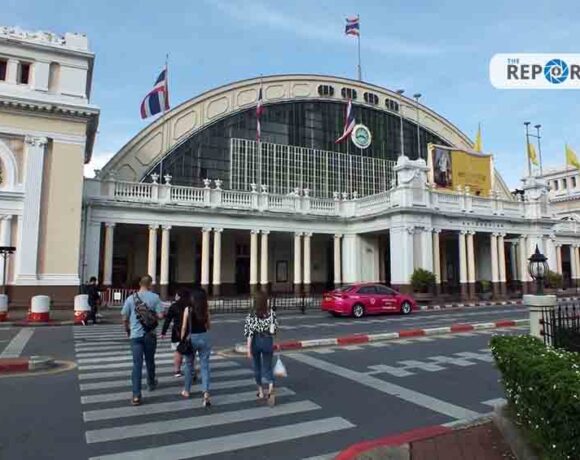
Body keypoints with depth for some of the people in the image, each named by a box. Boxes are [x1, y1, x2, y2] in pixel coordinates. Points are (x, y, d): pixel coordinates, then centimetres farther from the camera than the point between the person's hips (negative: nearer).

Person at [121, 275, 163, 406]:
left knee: (137, 364, -1)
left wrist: (127, 329, 19)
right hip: (150, 334, 0)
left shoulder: (131, 298, -4)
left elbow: (125, 318, 0)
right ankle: (151, 383, 41)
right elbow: (160, 315, -10)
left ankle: (136, 395, -6)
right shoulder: (154, 297, -7)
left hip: (136, 335, 0)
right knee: (150, 361, 20)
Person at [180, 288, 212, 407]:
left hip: (191, 338, -1)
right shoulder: (206, 310, 0)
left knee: (189, 365, 17)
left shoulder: (188, 309, -6)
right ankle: (206, 393, -11)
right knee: (205, 366, 2)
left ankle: (187, 390, 32)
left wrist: (182, 340, 5)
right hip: (204, 337, 1)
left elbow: (184, 327, -5)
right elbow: (208, 326, 9)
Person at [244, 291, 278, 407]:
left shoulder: (251, 315, -13)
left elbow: (250, 333, -15)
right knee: (268, 367, 9)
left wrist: (248, 349, -12)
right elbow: (274, 329, -1)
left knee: (257, 367, 18)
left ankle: (261, 392, 29)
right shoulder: (272, 313, -7)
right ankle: (271, 389, -15)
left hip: (256, 341, -1)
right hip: (268, 341, 1)